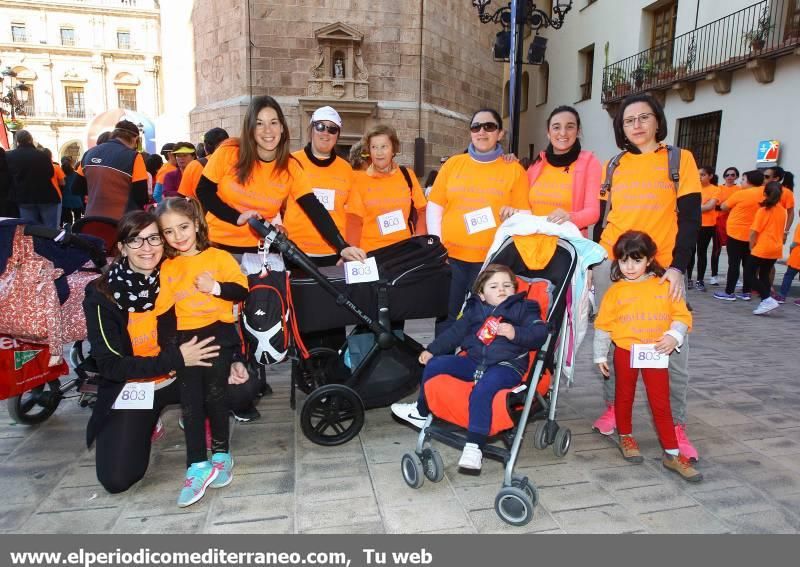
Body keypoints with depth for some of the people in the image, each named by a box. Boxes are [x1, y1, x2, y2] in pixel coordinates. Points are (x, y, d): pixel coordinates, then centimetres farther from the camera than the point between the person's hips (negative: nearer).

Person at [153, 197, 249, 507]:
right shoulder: (167, 267, 8)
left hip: (218, 334, -3)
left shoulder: (219, 257, 0)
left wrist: (215, 287, -18)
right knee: (190, 402, 0)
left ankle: (221, 455, 21)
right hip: (186, 339, 3)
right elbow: (162, 309, 7)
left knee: (215, 396, 3)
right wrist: (168, 347, -1)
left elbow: (242, 290, -4)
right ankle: (198, 466, 6)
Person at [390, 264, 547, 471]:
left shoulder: (523, 308, 6)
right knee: (434, 364, 0)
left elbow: (540, 333, -6)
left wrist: (516, 333, -23)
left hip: (506, 365, -5)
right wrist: (431, 350, 16)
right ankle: (421, 411, 21)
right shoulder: (475, 310, 17)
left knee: (482, 390, -35)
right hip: (474, 361, 6)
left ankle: (474, 446, -27)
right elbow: (455, 332, 22)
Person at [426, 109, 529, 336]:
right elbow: (434, 208, 8)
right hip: (450, 256, 1)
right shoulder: (453, 163, 7)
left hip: (491, 260, -1)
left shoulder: (514, 169, 3)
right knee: (446, 316, 8)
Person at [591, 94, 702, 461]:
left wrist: (677, 267, -13)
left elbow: (690, 217, -2)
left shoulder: (680, 159, 3)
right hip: (612, 264, 3)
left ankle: (676, 425, 11)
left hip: (661, 267, -2)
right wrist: (593, 263, 10)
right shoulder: (615, 165, 11)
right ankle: (612, 407, 21)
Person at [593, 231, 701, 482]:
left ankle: (672, 453, 15)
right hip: (625, 352, 0)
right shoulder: (615, 291, -4)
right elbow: (603, 325, 1)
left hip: (656, 354, 0)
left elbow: (682, 315, 0)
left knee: (661, 402, 6)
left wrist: (674, 336, -19)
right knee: (624, 397, 16)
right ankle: (626, 437, 37)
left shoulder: (664, 287, -2)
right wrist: (600, 355, 3)